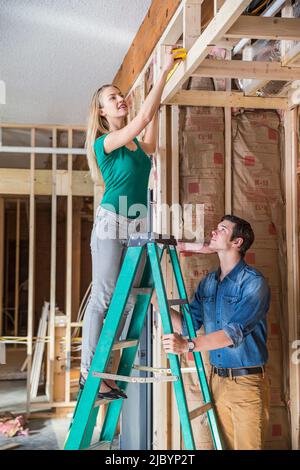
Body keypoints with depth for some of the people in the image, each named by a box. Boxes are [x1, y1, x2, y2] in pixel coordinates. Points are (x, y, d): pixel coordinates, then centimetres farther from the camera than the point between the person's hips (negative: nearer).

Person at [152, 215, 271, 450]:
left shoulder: (253, 282, -13)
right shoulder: (208, 282, 9)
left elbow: (236, 331, -25)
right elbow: (188, 324, 8)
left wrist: (188, 345, -35)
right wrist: (156, 299, -2)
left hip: (247, 382, -6)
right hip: (217, 379, 6)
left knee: (248, 445, 2)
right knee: (226, 445, 16)